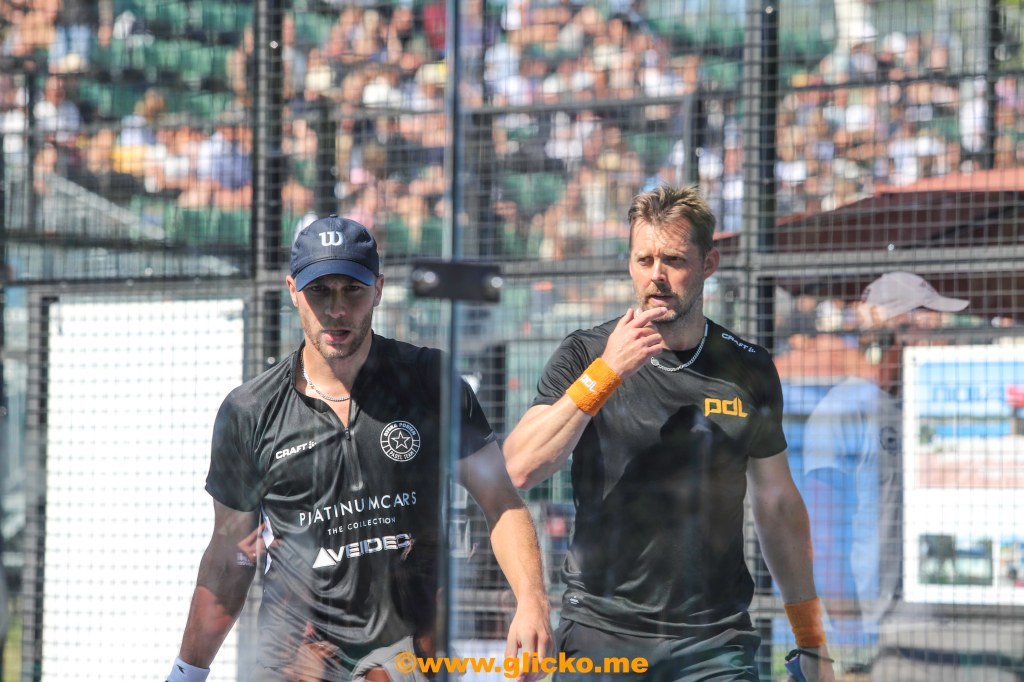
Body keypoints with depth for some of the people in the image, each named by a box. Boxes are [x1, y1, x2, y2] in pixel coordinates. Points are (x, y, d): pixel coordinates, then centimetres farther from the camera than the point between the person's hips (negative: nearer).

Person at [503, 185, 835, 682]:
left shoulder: (749, 370, 7)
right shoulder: (584, 356, 0)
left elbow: (777, 504, 15)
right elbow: (521, 470, -13)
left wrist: (811, 640, 14)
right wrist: (606, 372, -19)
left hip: (716, 642, 1)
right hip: (602, 632, -1)